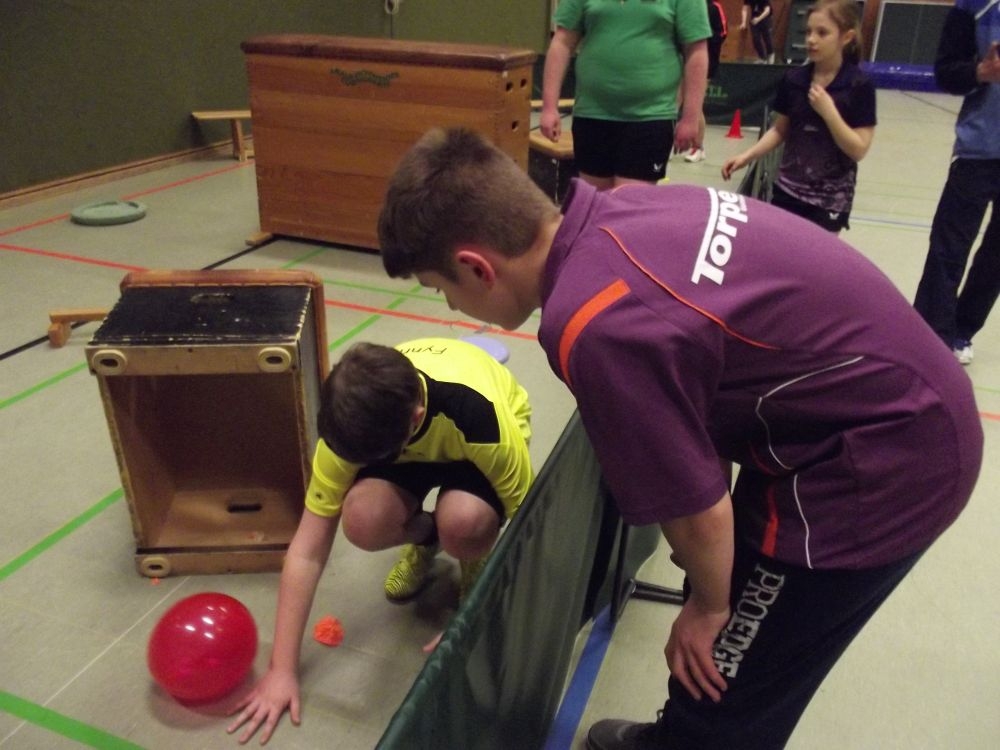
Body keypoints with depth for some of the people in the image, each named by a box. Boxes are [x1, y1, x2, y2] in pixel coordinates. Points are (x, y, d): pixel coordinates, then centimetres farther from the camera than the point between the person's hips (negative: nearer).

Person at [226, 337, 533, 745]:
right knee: (363, 520, -30)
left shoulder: (479, 415, -42)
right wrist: (281, 669, -22)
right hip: (402, 435, 3)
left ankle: (477, 562, 0)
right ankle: (423, 537, 6)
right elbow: (308, 550, -24)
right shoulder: (352, 423, -32)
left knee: (461, 521, -37)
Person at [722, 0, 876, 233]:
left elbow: (858, 150, -13)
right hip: (788, 188, 4)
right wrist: (747, 156, -4)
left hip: (830, 197, -3)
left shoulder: (859, 86, -11)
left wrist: (828, 111, -23)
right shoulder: (793, 79, -1)